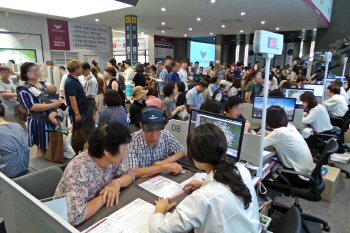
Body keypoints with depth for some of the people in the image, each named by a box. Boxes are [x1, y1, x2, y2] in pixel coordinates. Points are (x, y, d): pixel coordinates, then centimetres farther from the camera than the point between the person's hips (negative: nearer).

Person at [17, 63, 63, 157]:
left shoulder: (44, 84, 12)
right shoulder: (23, 90, -10)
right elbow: (32, 107, -21)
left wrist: (59, 102, 5)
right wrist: (52, 105, -27)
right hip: (39, 123, -7)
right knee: (42, 149, 2)